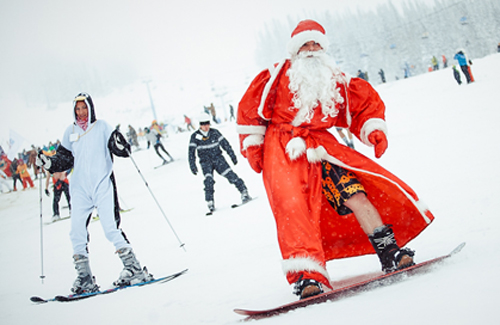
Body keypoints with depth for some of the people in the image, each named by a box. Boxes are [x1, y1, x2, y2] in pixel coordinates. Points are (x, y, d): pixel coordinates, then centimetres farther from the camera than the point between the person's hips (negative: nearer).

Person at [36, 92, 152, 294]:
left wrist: (120, 145, -23)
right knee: (77, 232, -3)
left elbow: (121, 151, -1)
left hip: (103, 185, -4)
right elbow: (64, 158, 17)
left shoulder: (102, 127, 4)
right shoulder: (70, 132, 13)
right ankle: (84, 278, 5)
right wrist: (49, 164, 0)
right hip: (80, 189, 4)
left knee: (111, 228, -12)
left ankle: (134, 268, -4)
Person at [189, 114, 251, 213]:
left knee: (230, 174, -13)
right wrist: (192, 165, -9)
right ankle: (210, 202, -14)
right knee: (208, 180, -20)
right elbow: (191, 152, -1)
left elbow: (225, 144, 6)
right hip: (205, 161, -1)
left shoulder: (214, 132, 0)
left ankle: (244, 192, -9)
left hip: (218, 158, 1)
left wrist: (232, 156, 4)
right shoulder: (195, 136, -2)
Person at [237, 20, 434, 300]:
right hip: (282, 150, -3)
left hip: (321, 147, 4)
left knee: (356, 195, -14)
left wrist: (374, 131, 4)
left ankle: (390, 255, -7)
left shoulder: (336, 81, 18)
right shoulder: (278, 75, 9)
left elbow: (366, 104, 22)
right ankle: (307, 276, -36)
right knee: (293, 206, -24)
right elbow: (250, 109, 10)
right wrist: (253, 148, 5)